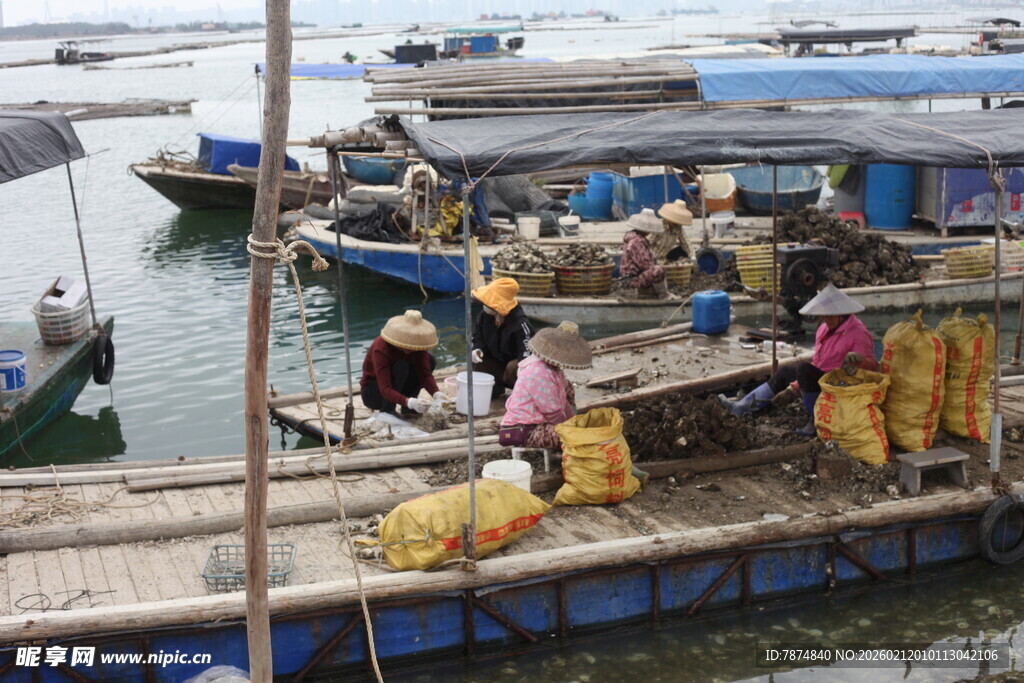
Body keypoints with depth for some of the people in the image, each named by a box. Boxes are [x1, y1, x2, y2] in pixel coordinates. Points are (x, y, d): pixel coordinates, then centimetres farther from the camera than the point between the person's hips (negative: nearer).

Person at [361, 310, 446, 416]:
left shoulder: (416, 344, -16)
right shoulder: (381, 348, -32)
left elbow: (425, 374, -18)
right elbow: (385, 390, -39)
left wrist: (437, 394, -38)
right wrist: (410, 402, -55)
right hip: (372, 392, -6)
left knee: (430, 360, -12)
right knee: (401, 365, -33)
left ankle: (407, 408, -3)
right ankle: (387, 411, -18)